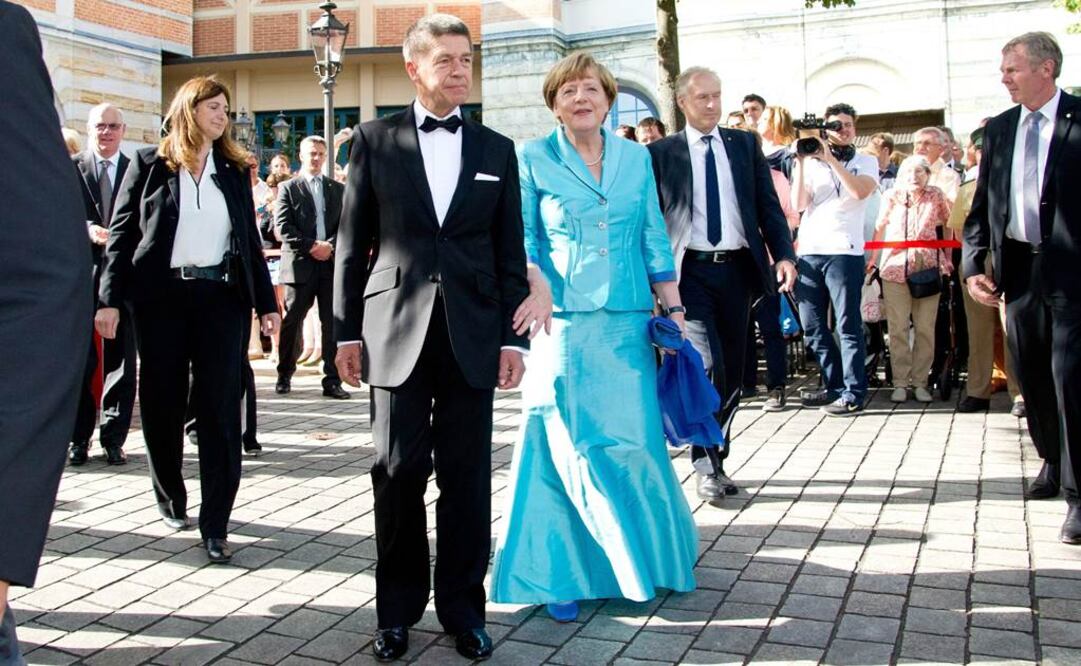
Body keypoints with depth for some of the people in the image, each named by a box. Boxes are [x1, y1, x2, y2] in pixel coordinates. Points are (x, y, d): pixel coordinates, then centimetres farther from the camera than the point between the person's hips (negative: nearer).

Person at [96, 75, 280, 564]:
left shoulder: (234, 170, 12)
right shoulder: (149, 164, 5)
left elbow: (250, 239, 12)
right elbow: (122, 234, 3)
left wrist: (266, 302, 7)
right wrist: (110, 299, -5)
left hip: (221, 296, 1)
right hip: (161, 297, -1)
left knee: (221, 407, -4)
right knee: (162, 403, 8)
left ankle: (215, 523, 0)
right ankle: (171, 499, 30)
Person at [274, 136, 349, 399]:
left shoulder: (338, 189, 16)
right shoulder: (288, 188, 7)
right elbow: (283, 226, -3)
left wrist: (330, 245, -9)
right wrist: (311, 246, -13)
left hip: (332, 263, 2)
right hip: (299, 264, -2)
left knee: (333, 324, 0)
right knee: (291, 323, 2)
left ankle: (332, 380, 3)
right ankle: (284, 376, 17)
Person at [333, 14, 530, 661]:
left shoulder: (497, 149, 10)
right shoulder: (375, 140, 6)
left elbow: (510, 252, 8)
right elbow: (353, 242, 6)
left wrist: (513, 336, 2)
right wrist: (348, 329, 2)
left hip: (473, 334, 1)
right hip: (397, 330, -1)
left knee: (467, 476, 6)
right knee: (398, 471, 4)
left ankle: (462, 604, 20)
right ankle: (398, 607, 20)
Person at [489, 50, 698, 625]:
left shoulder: (636, 157, 10)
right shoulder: (533, 159, 2)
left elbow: (654, 239, 12)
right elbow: (523, 237, -1)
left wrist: (673, 307, 9)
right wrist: (537, 284, -19)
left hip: (627, 324, 3)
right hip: (563, 325, -2)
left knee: (633, 442, 6)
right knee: (564, 447, 2)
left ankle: (648, 555, 28)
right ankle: (563, 574, 16)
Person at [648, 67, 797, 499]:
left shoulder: (744, 144, 11)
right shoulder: (662, 153, 3)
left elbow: (768, 204, 8)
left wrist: (784, 255, -6)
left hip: (737, 269, 4)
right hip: (690, 271, -3)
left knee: (732, 372, 9)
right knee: (707, 366, -15)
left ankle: (718, 460, 24)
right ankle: (706, 464, 0)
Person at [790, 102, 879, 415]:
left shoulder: (866, 162, 10)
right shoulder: (811, 163, 16)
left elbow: (861, 191, -11)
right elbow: (798, 204, 5)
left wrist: (830, 159, -11)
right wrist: (800, 163, -2)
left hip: (844, 251, -4)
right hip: (808, 251, 4)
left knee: (848, 326, -5)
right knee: (812, 327, 7)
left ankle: (853, 393, 0)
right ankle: (834, 386, 19)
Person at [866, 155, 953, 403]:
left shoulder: (936, 196, 4)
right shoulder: (892, 196, 4)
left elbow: (948, 226, 13)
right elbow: (880, 227, 13)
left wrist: (948, 259, 8)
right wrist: (872, 258, 14)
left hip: (928, 268, 0)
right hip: (895, 268, 0)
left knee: (925, 329, 1)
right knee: (897, 329, -2)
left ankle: (920, 382, 9)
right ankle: (900, 383, 3)